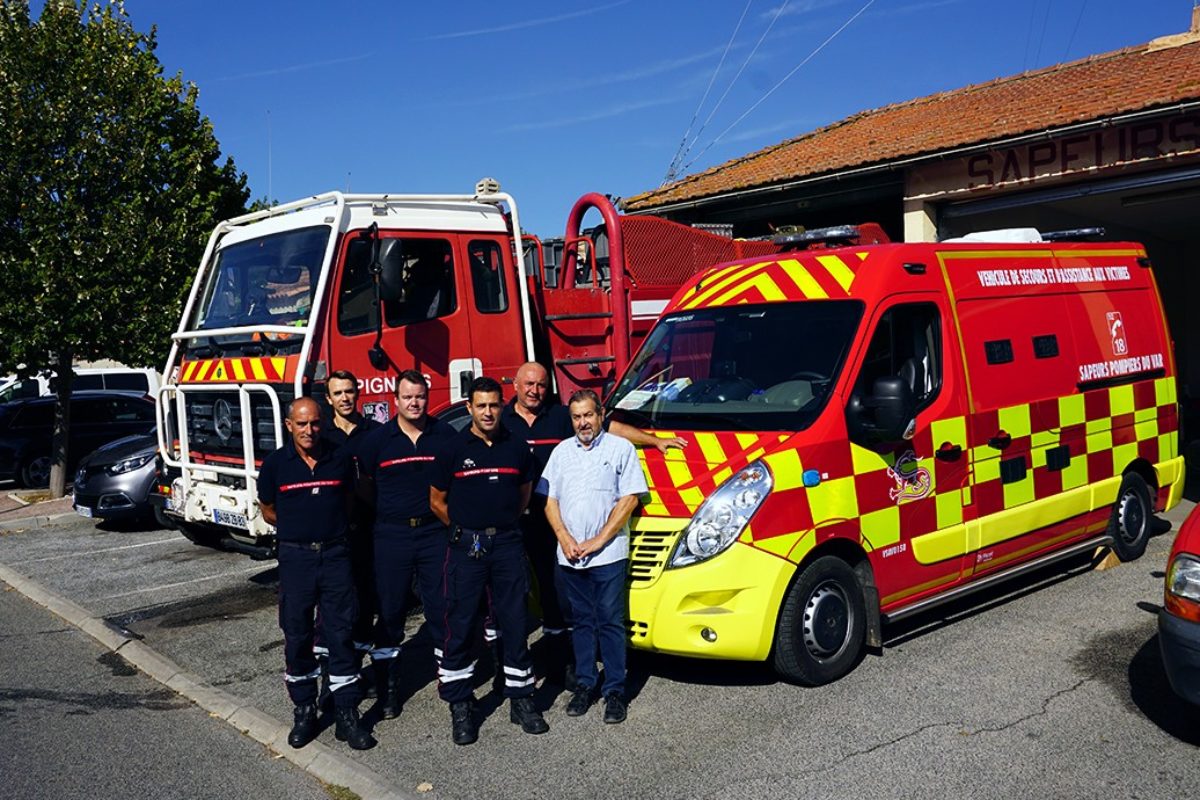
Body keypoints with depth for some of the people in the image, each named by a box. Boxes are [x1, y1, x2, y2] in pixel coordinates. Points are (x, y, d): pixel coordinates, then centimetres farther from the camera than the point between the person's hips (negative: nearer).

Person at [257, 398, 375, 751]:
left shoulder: (340, 459, 0)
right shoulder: (275, 463, -2)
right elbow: (268, 511, 10)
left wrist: (330, 527, 8)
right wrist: (298, 527, 9)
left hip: (335, 554, 0)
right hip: (295, 558, 0)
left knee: (341, 634, 2)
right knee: (297, 637, 8)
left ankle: (347, 715, 9)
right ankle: (304, 711, 22)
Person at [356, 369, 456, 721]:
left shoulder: (445, 435, 1)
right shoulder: (377, 439, 1)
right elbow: (365, 485, 9)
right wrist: (385, 513, 5)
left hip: (435, 533, 0)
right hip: (391, 534, 0)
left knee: (441, 607, 5)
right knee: (390, 611, 7)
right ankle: (388, 688, 18)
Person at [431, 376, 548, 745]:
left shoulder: (517, 447, 6)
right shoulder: (453, 449, -1)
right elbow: (437, 501, 6)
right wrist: (466, 530, 7)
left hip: (508, 544, 2)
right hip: (466, 546, -2)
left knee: (514, 622, 6)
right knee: (460, 625, 1)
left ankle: (521, 700, 17)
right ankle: (460, 707, 13)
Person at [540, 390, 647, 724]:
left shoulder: (621, 449, 0)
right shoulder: (561, 452, 12)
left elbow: (629, 498, -6)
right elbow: (550, 500, 11)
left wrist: (598, 540, -10)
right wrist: (565, 539, -4)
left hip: (608, 554, -4)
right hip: (570, 556, 4)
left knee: (610, 622, 0)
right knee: (581, 621, 12)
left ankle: (615, 690, 9)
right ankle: (584, 685, 21)